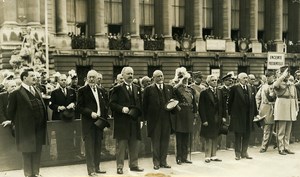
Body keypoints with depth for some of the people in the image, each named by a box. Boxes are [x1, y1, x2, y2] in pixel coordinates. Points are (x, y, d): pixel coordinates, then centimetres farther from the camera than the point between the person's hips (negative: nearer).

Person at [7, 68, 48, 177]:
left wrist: (44, 122, 9)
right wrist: (16, 123, 3)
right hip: (26, 130, -6)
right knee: (27, 153, 9)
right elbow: (10, 112, -5)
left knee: (37, 153, 16)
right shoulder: (16, 94, -12)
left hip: (39, 129, 6)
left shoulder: (37, 91, 10)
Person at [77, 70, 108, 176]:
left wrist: (105, 122, 6)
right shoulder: (82, 90, -3)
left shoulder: (100, 91, 14)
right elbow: (79, 107, -7)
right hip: (88, 122, -5)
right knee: (89, 147, -3)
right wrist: (90, 113, -19)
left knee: (98, 146, 11)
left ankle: (96, 167, 20)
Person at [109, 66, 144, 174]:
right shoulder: (117, 88, -1)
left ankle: (134, 165, 20)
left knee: (134, 145, 10)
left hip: (134, 121, 5)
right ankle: (120, 166, 8)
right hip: (121, 122, -4)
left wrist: (138, 114, 4)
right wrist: (122, 108, -19)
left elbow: (140, 104, 16)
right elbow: (112, 103, -6)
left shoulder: (137, 88, 14)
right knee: (121, 145, 0)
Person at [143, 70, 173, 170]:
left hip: (166, 118, 4)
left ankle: (163, 161, 20)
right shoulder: (149, 89, -2)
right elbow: (145, 105, -2)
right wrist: (146, 118, -7)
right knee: (155, 141, 4)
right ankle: (156, 162, 14)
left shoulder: (169, 88, 10)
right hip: (154, 119, -3)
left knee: (165, 140, 9)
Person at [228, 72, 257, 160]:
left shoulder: (250, 88, 10)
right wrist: (230, 113, -6)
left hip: (248, 116, 5)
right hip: (238, 115, -5)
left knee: (247, 135, 10)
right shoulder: (234, 88, -6)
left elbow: (253, 102, 12)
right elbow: (230, 101, -4)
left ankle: (244, 152, 23)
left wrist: (255, 113, 8)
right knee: (238, 135, 4)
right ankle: (238, 153, 14)